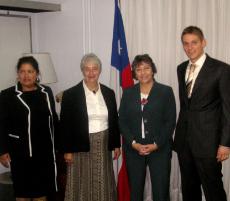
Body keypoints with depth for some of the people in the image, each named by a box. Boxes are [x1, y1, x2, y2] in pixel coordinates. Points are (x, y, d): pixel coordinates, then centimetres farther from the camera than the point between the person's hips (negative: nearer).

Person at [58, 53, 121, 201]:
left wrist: (116, 145, 10)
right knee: (82, 185, 5)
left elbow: (114, 121, 11)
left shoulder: (109, 93, 6)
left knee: (103, 185, 11)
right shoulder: (70, 94, -6)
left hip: (103, 146, 3)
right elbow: (65, 125, -5)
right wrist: (67, 150, -8)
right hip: (81, 147, -3)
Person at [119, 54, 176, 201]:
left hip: (159, 149, -2)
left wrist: (156, 145, -12)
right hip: (133, 149, 3)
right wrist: (134, 143, -9)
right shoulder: (128, 93, 8)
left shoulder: (166, 91, 1)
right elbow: (122, 121, 4)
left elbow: (170, 122, -3)